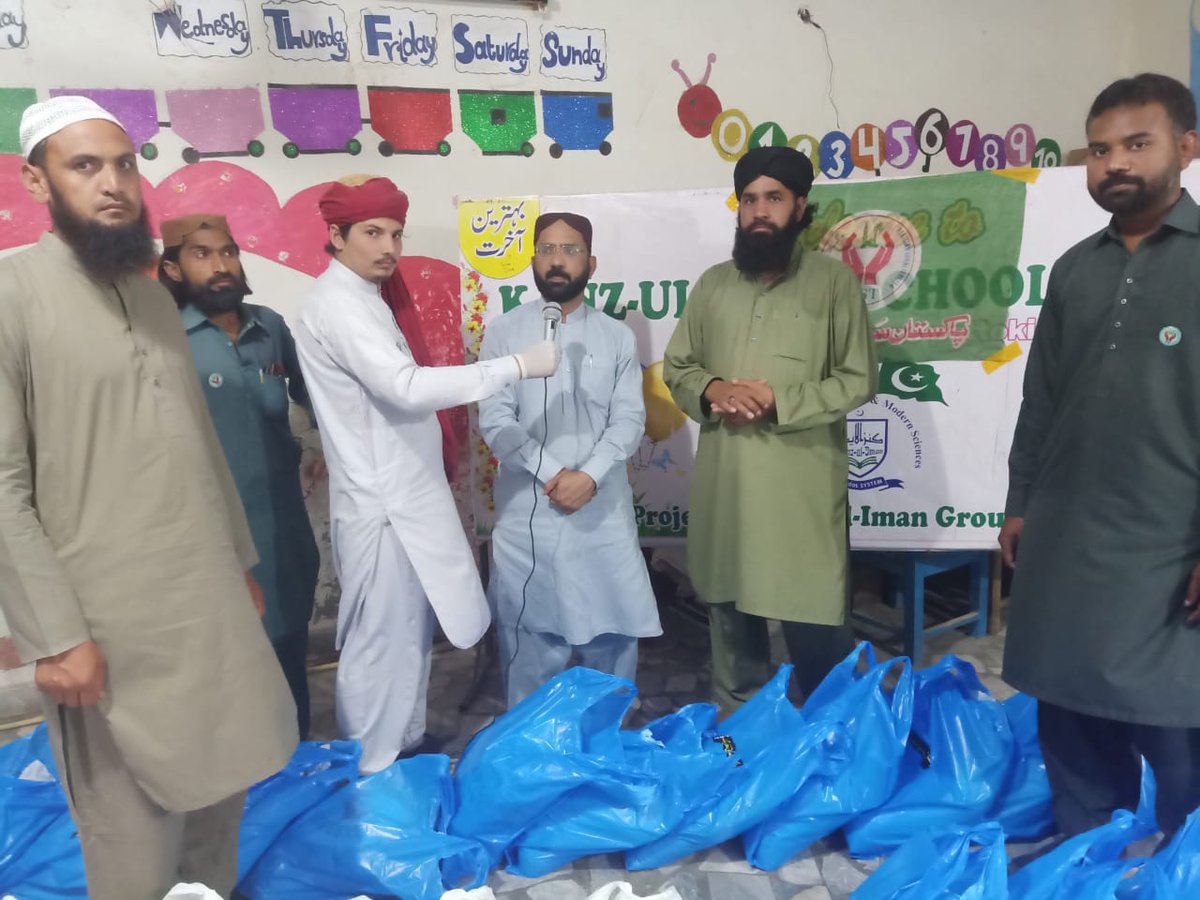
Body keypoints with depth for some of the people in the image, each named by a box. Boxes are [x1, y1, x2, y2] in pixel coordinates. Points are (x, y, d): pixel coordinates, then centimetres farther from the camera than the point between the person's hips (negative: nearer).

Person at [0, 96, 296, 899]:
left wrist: (243, 560, 16)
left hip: (209, 596, 6)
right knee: (138, 836, 6)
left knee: (222, 785, 18)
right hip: (112, 618, -6)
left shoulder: (153, 295, 12)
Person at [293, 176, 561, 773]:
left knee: (410, 630, 19)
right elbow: (407, 387, -30)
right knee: (380, 641, 2)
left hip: (402, 491, 10)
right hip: (381, 501, -10)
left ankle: (407, 746, 35)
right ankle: (372, 773, 17)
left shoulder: (366, 295, 14)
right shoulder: (338, 303, -17)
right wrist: (517, 365, -30)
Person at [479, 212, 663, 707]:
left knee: (611, 627, 9)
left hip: (602, 507, 1)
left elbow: (629, 419, -1)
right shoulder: (503, 332, 2)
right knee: (529, 634, 8)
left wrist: (589, 476, -17)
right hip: (526, 509, -1)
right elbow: (494, 420, -5)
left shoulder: (617, 337, 6)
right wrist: (551, 473, -16)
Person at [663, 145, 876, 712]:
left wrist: (779, 401, -16)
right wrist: (710, 390, -9)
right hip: (723, 485, 4)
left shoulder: (833, 281, -1)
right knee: (731, 620, 17)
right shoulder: (713, 284, 11)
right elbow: (675, 367, 13)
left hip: (802, 488, -4)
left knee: (815, 630, 2)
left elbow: (858, 381, -5)